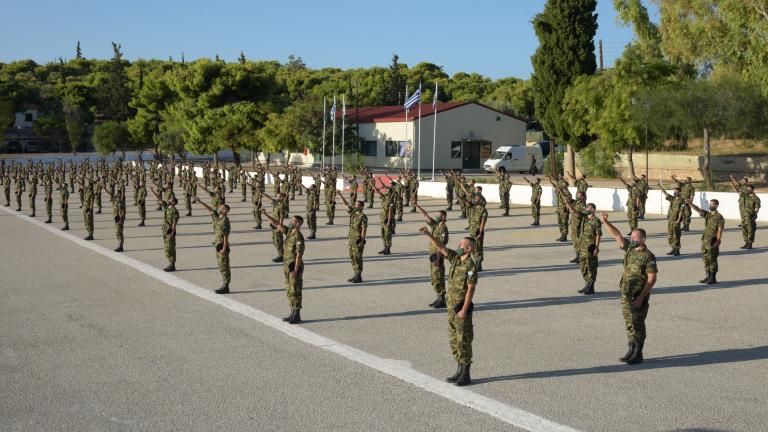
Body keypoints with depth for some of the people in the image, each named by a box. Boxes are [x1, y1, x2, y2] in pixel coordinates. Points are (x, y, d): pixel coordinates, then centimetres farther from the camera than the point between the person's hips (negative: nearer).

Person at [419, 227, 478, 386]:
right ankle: (460, 372, 21)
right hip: (452, 307, 9)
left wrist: (464, 310, -23)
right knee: (454, 340, 13)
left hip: (461, 308, -9)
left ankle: (466, 375, 5)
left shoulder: (471, 266, -17)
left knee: (464, 341, -3)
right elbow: (441, 248, 8)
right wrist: (428, 234, -3)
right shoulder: (456, 259, 7)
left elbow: (471, 289, -20)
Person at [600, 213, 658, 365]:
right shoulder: (629, 248, 6)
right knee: (629, 324, 13)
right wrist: (605, 221, -6)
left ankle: (638, 354, 5)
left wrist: (641, 297, -22)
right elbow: (616, 235, 7)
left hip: (639, 296, -7)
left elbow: (651, 279, -17)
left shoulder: (648, 256, -15)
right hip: (626, 294, 7)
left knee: (638, 324, -2)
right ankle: (632, 350, 23)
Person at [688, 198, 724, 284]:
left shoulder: (719, 217, -11)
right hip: (705, 241, 8)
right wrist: (690, 204, -11)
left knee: (712, 260, -3)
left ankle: (713, 278, 3)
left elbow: (720, 230, -15)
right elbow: (698, 209, 3)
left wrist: (718, 241, -21)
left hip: (713, 242, -8)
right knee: (706, 259, 12)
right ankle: (708, 276, 22)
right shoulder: (707, 214, 11)